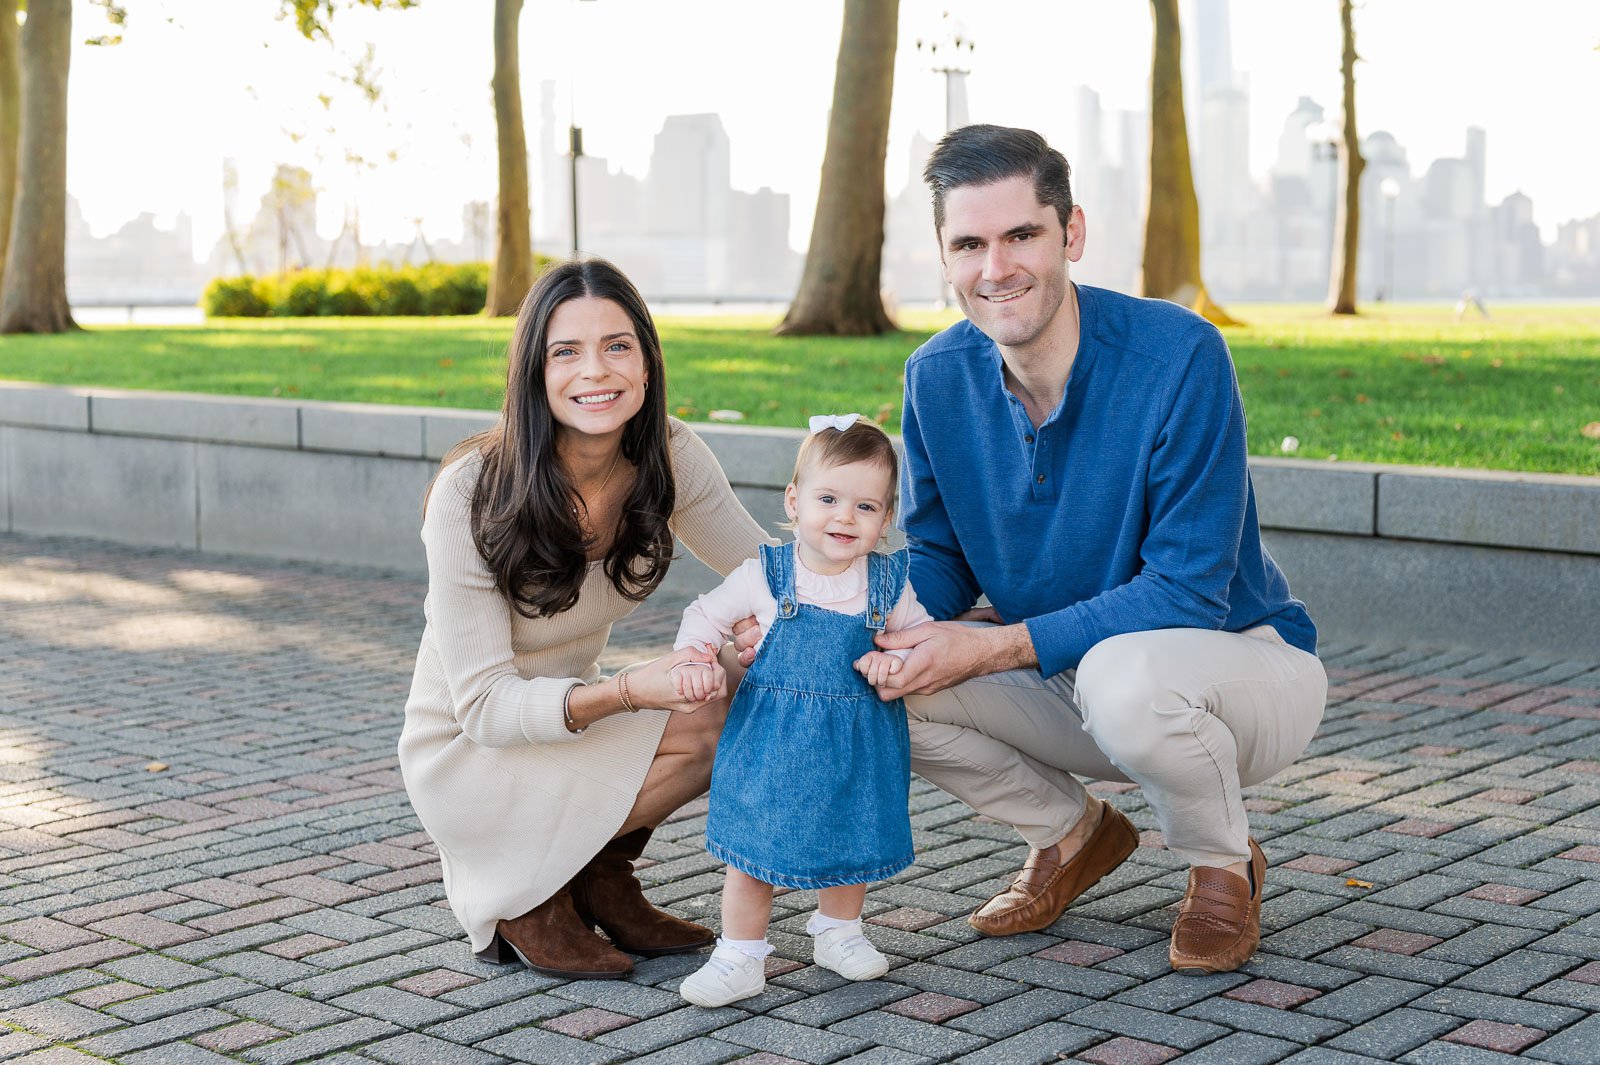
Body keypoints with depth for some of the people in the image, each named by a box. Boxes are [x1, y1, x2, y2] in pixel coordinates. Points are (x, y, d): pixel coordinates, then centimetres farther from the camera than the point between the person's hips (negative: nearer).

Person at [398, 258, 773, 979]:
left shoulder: (668, 458, -11)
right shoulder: (471, 494, -25)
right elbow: (482, 705, -24)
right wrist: (625, 693, -40)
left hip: (571, 719, 6)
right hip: (464, 755, -6)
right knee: (706, 726, -25)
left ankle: (599, 874, 3)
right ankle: (520, 896, -4)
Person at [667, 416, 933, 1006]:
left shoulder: (891, 585, -5)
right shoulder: (765, 576, -10)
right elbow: (706, 615, 3)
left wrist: (894, 658, -13)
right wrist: (694, 660, -15)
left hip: (858, 747, 2)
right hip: (773, 745, -2)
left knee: (852, 841, 16)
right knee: (755, 847, 3)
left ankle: (838, 932, 40)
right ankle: (741, 956, 16)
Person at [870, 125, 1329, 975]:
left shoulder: (1178, 355, -25)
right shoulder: (938, 377, -8)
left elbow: (1188, 592, -26)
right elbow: (935, 560, 1)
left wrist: (998, 647, -30)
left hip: (1245, 661, -5)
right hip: (1065, 677, 5)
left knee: (1124, 674, -39)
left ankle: (1224, 866, -5)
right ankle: (1072, 834, 9)